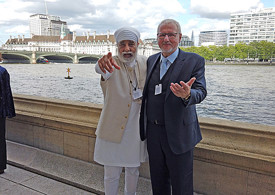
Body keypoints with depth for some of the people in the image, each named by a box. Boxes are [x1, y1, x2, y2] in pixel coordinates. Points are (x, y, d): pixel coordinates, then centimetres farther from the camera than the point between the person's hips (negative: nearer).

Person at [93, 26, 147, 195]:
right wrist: (103, 63, -59)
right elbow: (101, 69, -38)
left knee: (133, 171, 21)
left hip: (136, 129, 4)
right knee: (112, 175, 9)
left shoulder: (145, 63, 1)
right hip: (113, 129, -3)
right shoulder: (112, 64, -12)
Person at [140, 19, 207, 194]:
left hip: (178, 135, -4)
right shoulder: (151, 60, 9)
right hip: (153, 132, 5)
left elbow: (201, 92, -18)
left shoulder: (194, 61, -7)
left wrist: (187, 94, -41)